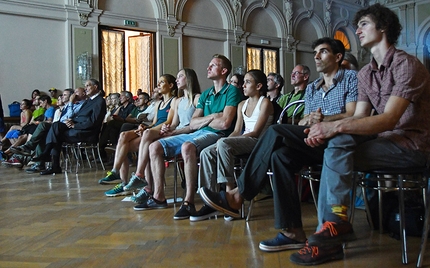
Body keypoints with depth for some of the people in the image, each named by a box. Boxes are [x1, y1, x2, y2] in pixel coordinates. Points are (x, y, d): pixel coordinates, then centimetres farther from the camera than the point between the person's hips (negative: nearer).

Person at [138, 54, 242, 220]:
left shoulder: (231, 92, -3)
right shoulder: (205, 94, 20)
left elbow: (224, 123, -17)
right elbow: (192, 124, 13)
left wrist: (203, 120, 1)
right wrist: (211, 117, -5)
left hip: (216, 135, -8)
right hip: (197, 133, 8)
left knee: (187, 147, -39)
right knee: (155, 147, -2)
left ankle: (189, 202, -32)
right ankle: (159, 197, 0)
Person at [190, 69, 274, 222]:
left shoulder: (265, 103, -2)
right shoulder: (242, 105, 21)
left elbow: (256, 132, -12)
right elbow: (237, 131, 15)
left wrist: (225, 141, -18)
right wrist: (225, 140, -9)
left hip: (258, 142, -7)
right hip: (243, 141, 7)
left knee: (223, 144, -33)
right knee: (206, 152, -16)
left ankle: (229, 191, -29)